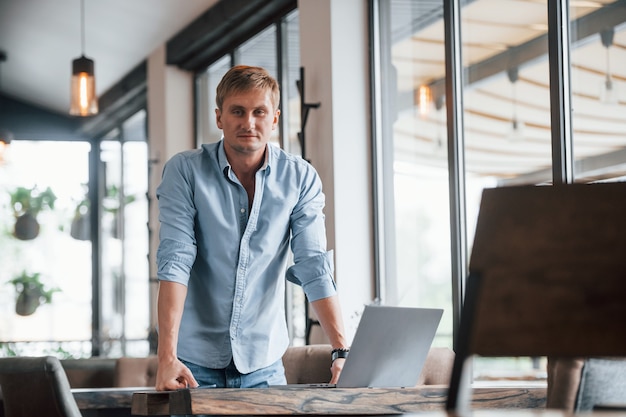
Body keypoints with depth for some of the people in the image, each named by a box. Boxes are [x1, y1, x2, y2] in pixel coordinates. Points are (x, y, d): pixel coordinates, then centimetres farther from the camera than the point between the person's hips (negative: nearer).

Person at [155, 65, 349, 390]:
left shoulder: (301, 178, -3)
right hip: (194, 361, -1)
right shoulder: (184, 171, -8)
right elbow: (174, 261, -16)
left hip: (263, 361, 1)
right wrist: (166, 357, -25)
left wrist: (341, 351, -19)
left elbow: (314, 267, -8)